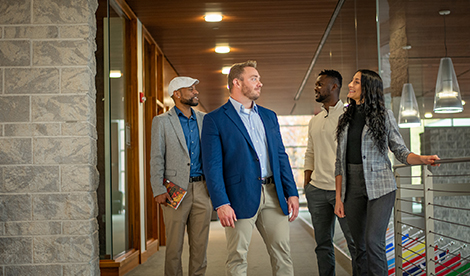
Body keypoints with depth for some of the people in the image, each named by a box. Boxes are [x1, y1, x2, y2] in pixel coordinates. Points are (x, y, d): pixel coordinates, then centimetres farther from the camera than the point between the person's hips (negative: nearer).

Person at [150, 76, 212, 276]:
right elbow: (156, 158, -1)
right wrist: (158, 190, -10)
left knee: (200, 243, 7)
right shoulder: (162, 121, 3)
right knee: (174, 245, 1)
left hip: (201, 189, 4)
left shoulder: (203, 119, 13)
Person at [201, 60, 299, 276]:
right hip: (240, 197, -5)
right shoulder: (215, 119, -2)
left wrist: (291, 193, 8)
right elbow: (212, 166, -7)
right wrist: (221, 204, -16)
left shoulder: (269, 117, 17)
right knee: (237, 258, 1)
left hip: (273, 194, 5)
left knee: (282, 253, 7)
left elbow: (281, 157, 17)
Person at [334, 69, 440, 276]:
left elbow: (401, 152, 2)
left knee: (373, 242, -14)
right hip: (353, 187, 4)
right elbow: (340, 161, 10)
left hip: (379, 187, -4)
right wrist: (339, 197, 6)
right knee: (360, 247, 6)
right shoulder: (345, 119, 10)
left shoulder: (384, 116, 0)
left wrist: (423, 159, -19)